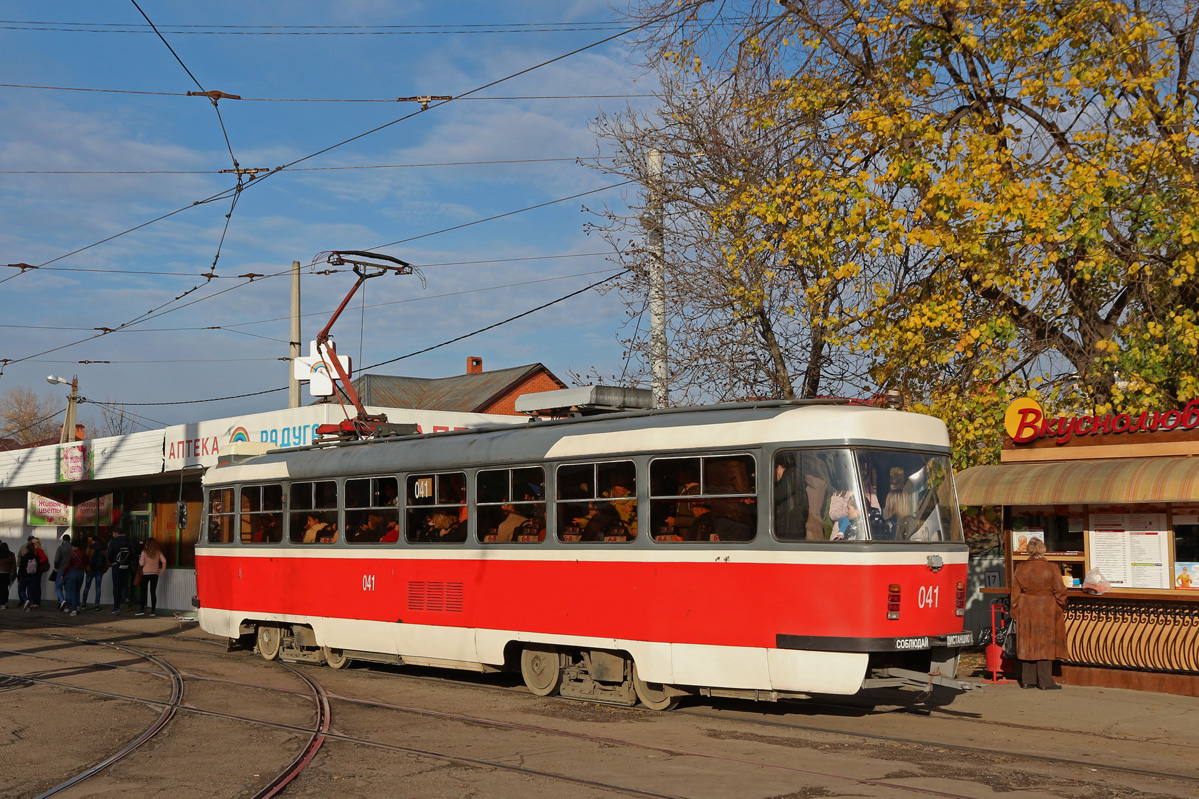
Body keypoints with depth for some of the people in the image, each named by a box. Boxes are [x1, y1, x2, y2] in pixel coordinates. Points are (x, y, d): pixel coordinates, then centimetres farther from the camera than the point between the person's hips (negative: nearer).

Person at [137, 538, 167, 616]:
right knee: (153, 592, 5)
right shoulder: (158, 552, 0)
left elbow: (141, 563, -9)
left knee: (143, 592, 6)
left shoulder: (144, 552, -7)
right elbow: (164, 561, -7)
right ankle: (153, 610, 3)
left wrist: (139, 560, 13)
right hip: (154, 574, 2)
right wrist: (161, 571, 1)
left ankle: (142, 610, 2)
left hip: (145, 574, -2)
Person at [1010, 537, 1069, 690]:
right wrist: (1061, 608, 10)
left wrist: (1015, 612, 13)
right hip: (1046, 612, -3)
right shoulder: (1051, 569, -11)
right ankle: (1045, 682, 2)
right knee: (1045, 644, 2)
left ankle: (1027, 680, 14)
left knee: (1027, 644, 10)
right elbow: (1059, 591, -6)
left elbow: (1015, 593, 4)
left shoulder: (1020, 568, -1)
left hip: (1026, 613, 3)